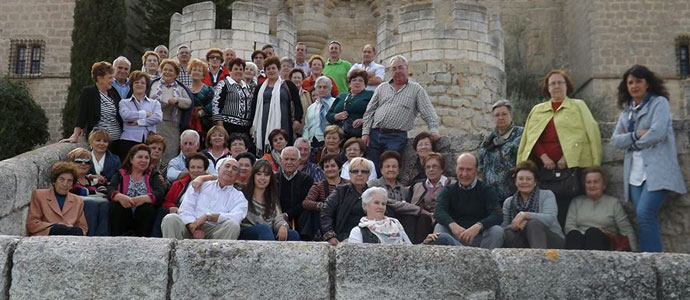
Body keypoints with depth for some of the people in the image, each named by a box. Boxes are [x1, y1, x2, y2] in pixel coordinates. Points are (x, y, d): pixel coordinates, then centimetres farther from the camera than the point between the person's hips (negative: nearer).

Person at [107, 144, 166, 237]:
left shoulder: (152, 177, 19)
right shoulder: (120, 175, 18)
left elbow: (160, 194, -2)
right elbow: (110, 191, -2)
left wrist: (144, 198, -24)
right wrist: (120, 197, -27)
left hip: (144, 218, 0)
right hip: (121, 219, 0)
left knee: (147, 208, -29)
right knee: (117, 206, -29)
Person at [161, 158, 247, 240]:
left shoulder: (239, 197, 15)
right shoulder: (201, 185, 20)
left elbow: (236, 218, -7)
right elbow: (185, 209, 6)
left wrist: (208, 216, -16)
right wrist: (193, 227, -14)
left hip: (215, 230, -1)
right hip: (190, 228, 1)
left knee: (233, 225, -31)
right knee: (170, 218, -26)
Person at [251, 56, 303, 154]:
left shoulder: (287, 85, 8)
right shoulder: (260, 88, 17)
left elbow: (297, 103, 5)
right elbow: (254, 106, 20)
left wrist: (297, 120, -7)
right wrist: (253, 125, 14)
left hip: (282, 125, -3)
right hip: (263, 126, 3)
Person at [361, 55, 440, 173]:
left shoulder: (416, 89, 8)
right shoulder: (382, 87, 16)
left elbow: (428, 113, 2)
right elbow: (369, 111, 14)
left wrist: (434, 130, -13)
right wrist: (365, 132, 4)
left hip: (397, 137, -3)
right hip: (374, 134, 3)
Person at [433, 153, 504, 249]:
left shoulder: (486, 190, 5)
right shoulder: (448, 191, 10)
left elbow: (496, 216, -11)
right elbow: (439, 211, -9)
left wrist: (478, 226, -33)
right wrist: (452, 225, -33)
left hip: (479, 237, -1)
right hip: (455, 239, 1)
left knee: (497, 231, -27)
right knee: (439, 228, -24)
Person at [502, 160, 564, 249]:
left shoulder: (547, 195, 5)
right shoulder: (508, 202, 13)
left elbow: (550, 219, -15)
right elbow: (503, 227, -1)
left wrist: (524, 215, -25)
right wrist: (516, 225, -21)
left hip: (552, 242, -2)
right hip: (524, 246, 2)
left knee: (533, 223, -32)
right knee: (508, 233, -28)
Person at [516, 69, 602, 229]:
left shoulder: (578, 106, 13)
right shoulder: (537, 110, 21)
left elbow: (591, 133, 1)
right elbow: (530, 137, 12)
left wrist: (567, 156, -9)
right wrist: (543, 156, -6)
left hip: (569, 167, -2)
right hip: (544, 169, 2)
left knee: (564, 214, -7)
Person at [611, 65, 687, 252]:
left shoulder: (659, 103, 4)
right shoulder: (626, 110, 20)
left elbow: (657, 133, -11)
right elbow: (615, 140, 9)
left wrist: (629, 141, 1)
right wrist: (637, 135, -7)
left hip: (657, 169, -6)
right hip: (635, 172, 6)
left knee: (645, 214, -20)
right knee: (644, 218, 1)